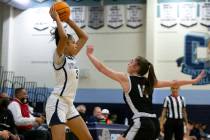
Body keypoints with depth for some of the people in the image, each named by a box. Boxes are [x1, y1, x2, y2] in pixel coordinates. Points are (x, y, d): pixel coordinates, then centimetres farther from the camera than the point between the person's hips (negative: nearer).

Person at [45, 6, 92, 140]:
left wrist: (68, 20, 12)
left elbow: (84, 37, 18)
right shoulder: (59, 57, -9)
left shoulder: (72, 57, 13)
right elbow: (63, 37, -28)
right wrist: (57, 19, -14)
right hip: (57, 103, -9)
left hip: (69, 104, 9)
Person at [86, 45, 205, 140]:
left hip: (141, 123, -8)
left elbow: (101, 68, 6)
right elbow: (172, 83, 22)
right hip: (154, 123, 8)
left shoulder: (125, 79, 1)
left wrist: (90, 54, 21)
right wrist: (194, 80, 33)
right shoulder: (149, 81, 17)